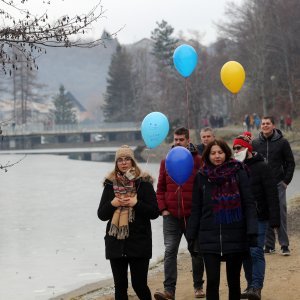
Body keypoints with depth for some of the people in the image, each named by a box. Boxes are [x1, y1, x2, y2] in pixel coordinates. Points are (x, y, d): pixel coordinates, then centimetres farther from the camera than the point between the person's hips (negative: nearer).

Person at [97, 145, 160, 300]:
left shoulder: (143, 183, -1)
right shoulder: (110, 184, 8)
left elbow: (155, 212, -4)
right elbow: (101, 215, 9)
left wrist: (135, 203, -15)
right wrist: (112, 204, -9)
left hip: (139, 242, -3)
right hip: (116, 242, 3)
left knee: (139, 284, -3)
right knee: (120, 286, 7)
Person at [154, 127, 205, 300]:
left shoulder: (198, 161, -1)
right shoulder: (166, 162, 8)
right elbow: (161, 188, 10)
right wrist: (163, 208, 0)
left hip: (193, 215, -2)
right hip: (171, 216, 2)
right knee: (170, 251, -6)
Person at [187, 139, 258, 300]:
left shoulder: (238, 173, -1)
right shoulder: (201, 177, 5)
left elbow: (249, 204, -3)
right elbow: (196, 210, 9)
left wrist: (252, 232, -12)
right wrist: (191, 237, 7)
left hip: (235, 237, -1)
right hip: (209, 237, 1)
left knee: (234, 281, 8)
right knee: (212, 281, -7)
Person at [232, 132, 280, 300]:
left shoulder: (261, 167, -7)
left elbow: (272, 195, -10)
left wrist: (274, 219, -16)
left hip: (259, 218, -6)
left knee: (256, 251, -12)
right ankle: (252, 286, 16)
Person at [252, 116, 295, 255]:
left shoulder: (282, 142, 0)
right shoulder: (255, 143, 6)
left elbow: (290, 163, 4)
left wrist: (286, 181, -2)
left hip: (278, 185, -2)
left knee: (281, 214, -6)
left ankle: (284, 245, -3)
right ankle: (269, 245, 10)